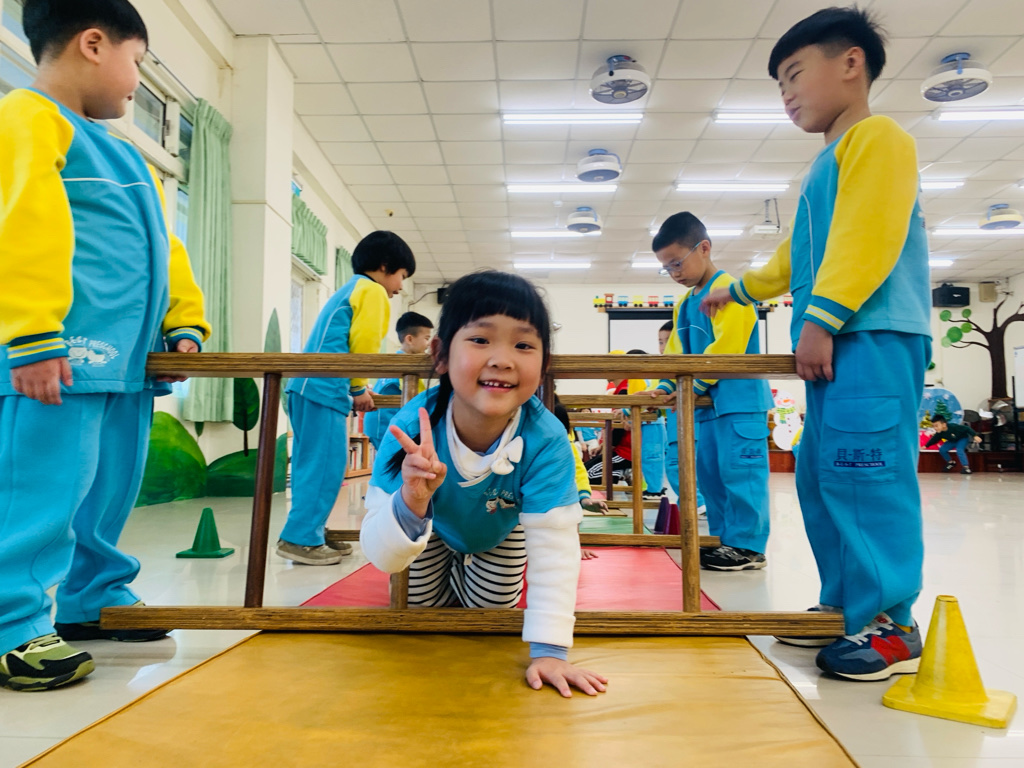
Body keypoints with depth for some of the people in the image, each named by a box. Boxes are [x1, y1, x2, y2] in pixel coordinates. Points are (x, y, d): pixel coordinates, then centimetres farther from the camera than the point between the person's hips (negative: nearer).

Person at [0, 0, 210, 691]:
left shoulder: (121, 154, 25)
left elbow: (162, 247, 24)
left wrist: (184, 322, 15)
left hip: (126, 361, 10)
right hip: (62, 359, -9)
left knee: (110, 491, 15)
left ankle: (94, 600, 29)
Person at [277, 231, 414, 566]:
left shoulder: (349, 290, 28)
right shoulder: (372, 290, 0)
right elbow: (363, 343, -10)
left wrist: (356, 388, 19)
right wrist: (359, 389, 0)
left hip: (309, 386, 10)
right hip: (325, 388, -10)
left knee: (313, 465, 11)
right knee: (326, 466, -9)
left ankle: (308, 534, 15)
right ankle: (301, 538, -7)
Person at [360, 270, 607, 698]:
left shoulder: (545, 439, -43)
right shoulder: (412, 428, -42)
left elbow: (554, 547, -40)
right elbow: (381, 557, -40)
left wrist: (549, 651, -43)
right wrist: (410, 504, -61)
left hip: (500, 529, 0)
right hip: (432, 528, 0)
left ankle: (467, 572, 49)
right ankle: (442, 571, 47)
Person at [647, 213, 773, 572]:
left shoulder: (728, 289, -10)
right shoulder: (683, 305, 17)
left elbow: (726, 347, -18)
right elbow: (677, 353, 18)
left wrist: (694, 385, -16)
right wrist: (664, 388, 4)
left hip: (739, 398, -9)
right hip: (709, 402, 9)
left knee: (739, 470, -7)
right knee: (710, 471, 11)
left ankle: (748, 545, 1)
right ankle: (723, 538, 21)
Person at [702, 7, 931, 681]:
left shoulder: (876, 137, -1)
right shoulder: (829, 164, 27)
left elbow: (867, 239, -15)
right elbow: (797, 257, 35)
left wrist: (820, 319, -19)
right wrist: (739, 289, 44)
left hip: (875, 339, -10)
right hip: (837, 345, 10)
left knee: (864, 473, -13)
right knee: (820, 477, 9)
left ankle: (893, 626, -5)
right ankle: (844, 607, 18)